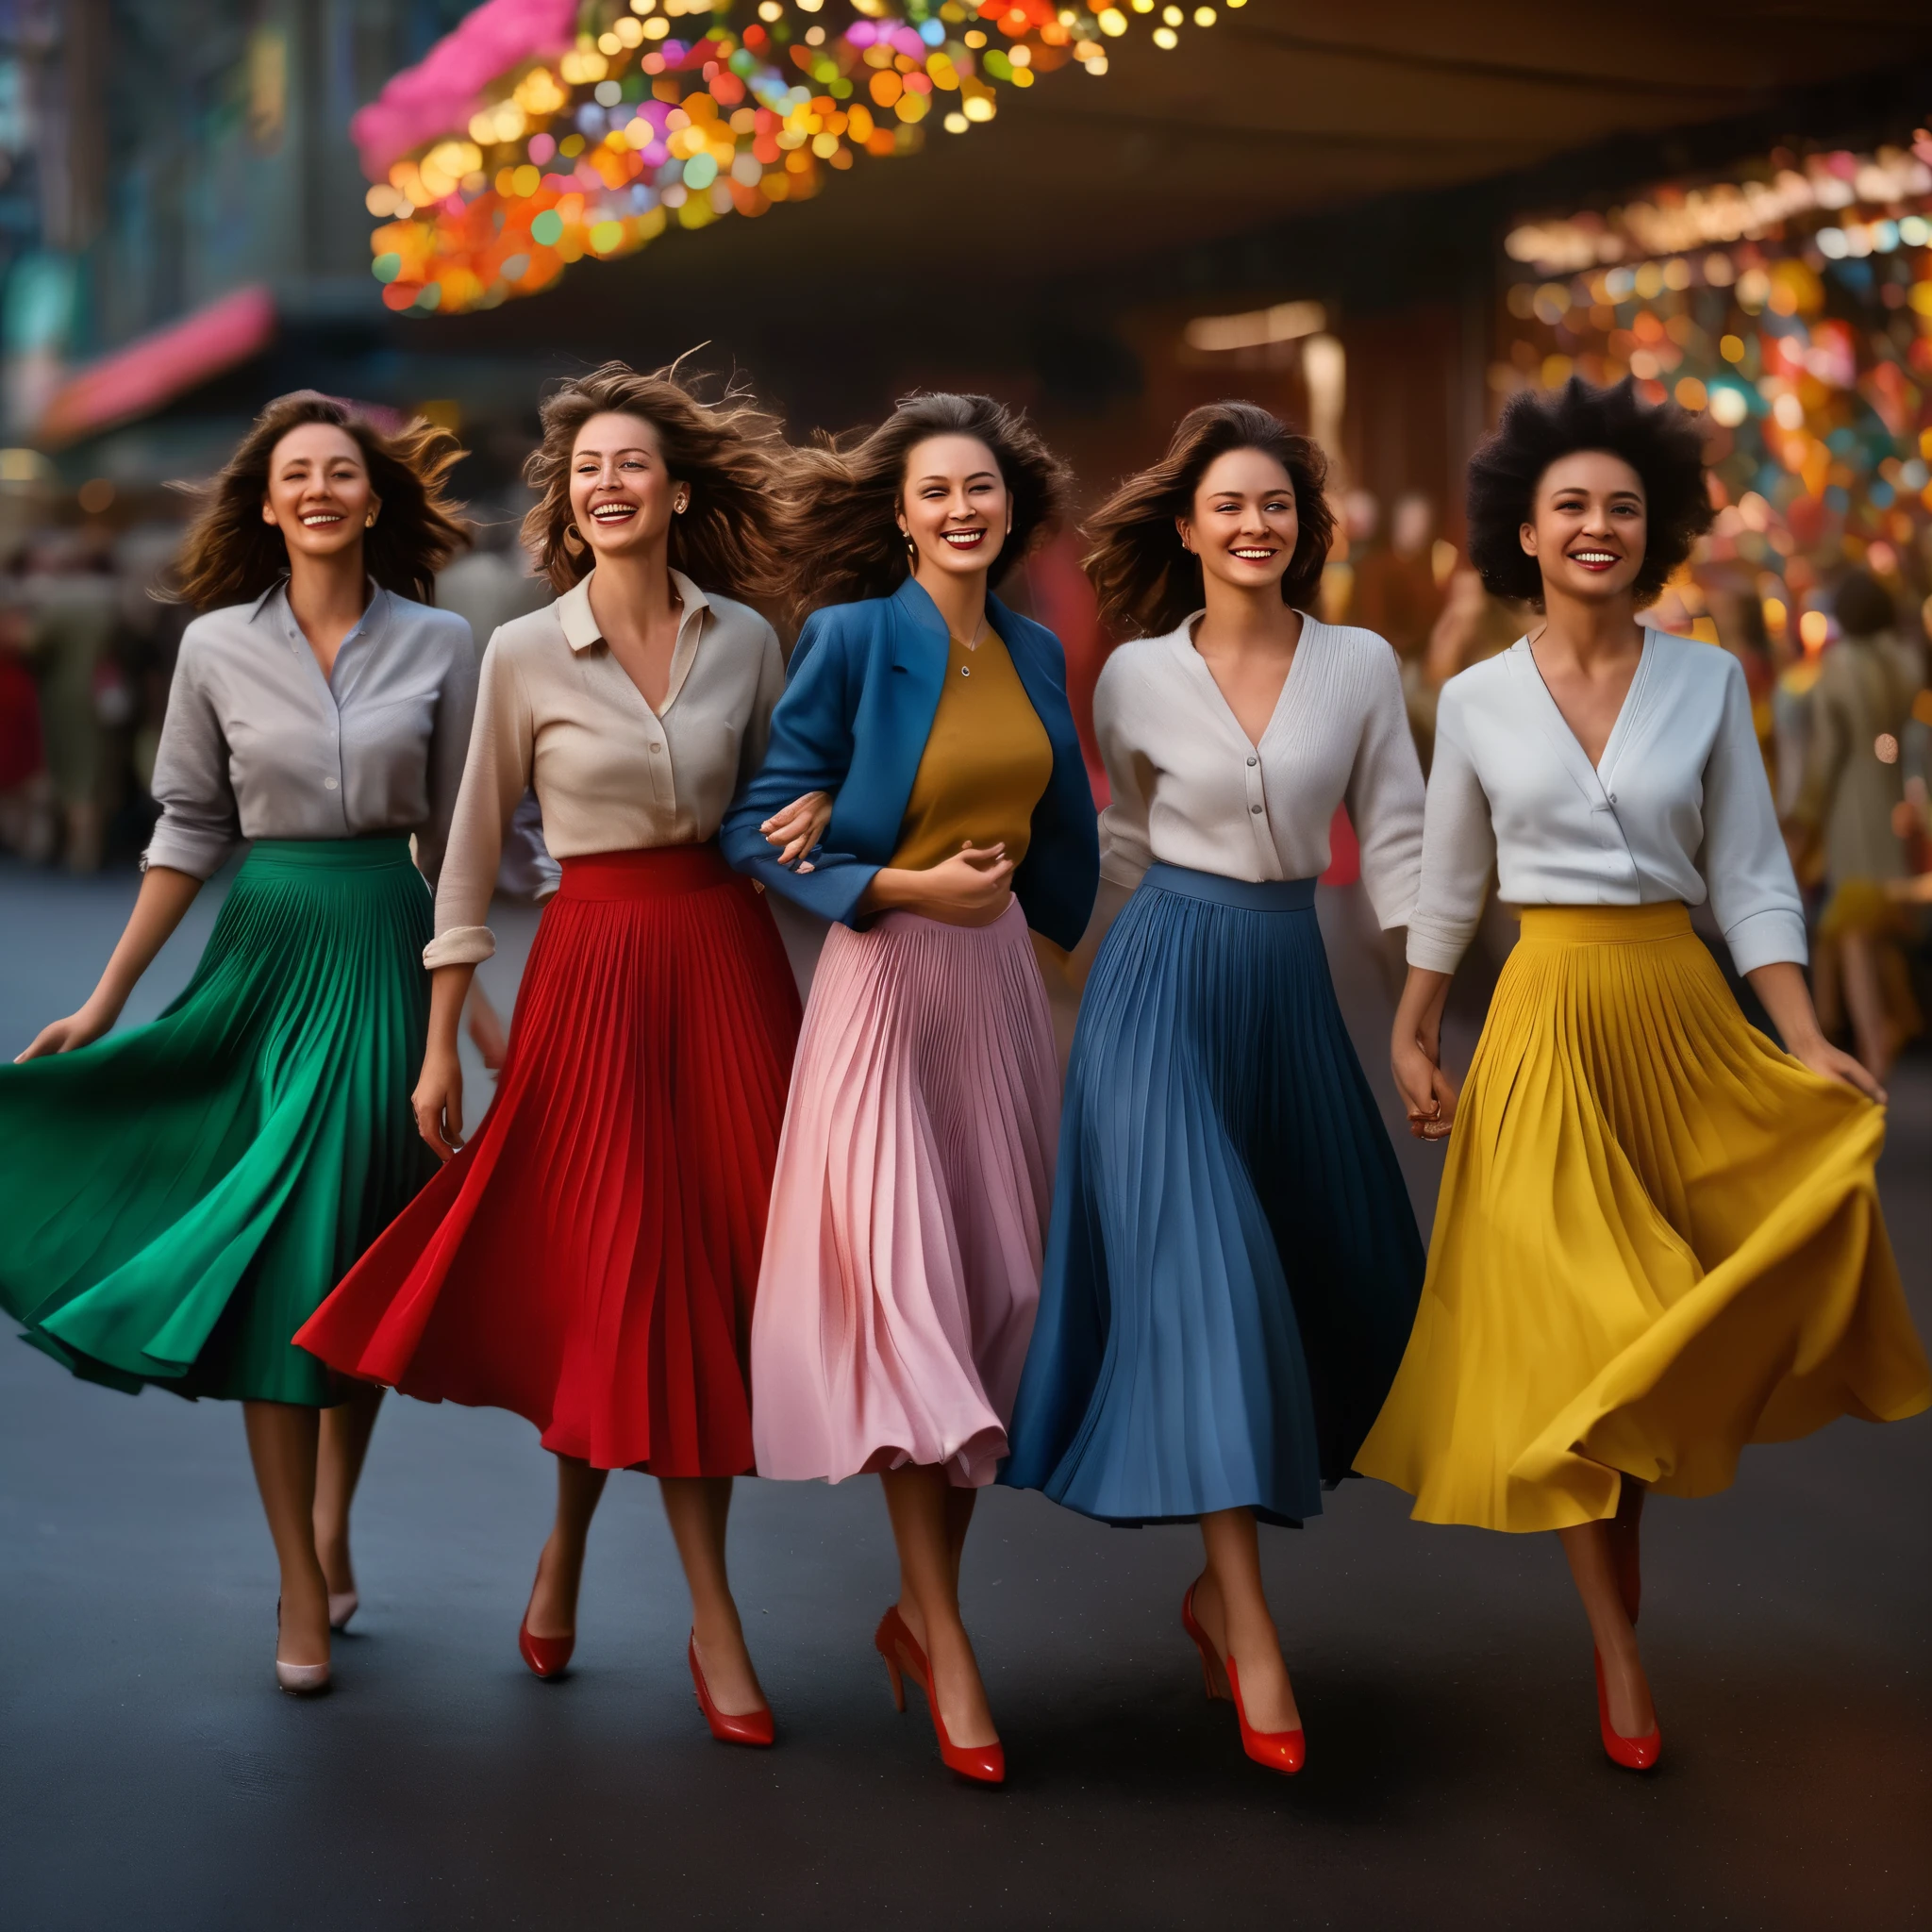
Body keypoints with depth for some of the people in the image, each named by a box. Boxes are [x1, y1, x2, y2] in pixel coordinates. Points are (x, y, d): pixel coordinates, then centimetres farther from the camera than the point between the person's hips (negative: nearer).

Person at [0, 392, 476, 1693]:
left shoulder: (440, 645, 2)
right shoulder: (218, 646, 2)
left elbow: (455, 838, 6)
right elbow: (191, 832, 5)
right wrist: (107, 999, 3)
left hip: (390, 951, 1)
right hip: (268, 949, 0)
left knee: (370, 1250, 7)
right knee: (277, 1252, -4)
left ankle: (332, 1527, 25)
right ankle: (303, 1586, 2)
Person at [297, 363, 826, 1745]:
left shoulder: (747, 638, 4)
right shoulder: (524, 655, -3)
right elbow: (475, 855, 1)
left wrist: (814, 813, -5)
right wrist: (441, 1045, 0)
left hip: (726, 957, 3)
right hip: (595, 968, -3)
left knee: (713, 1264, 4)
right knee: (641, 1276, -1)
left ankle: (569, 1541, 26)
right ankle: (713, 1620, 13)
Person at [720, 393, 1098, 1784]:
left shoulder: (1034, 652, 9)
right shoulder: (852, 637, -7)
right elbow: (759, 828, -9)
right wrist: (904, 887, -15)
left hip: (1002, 981, 6)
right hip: (887, 981, -6)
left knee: (999, 1292, 6)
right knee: (904, 1298, -8)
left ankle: (921, 1608, 19)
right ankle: (950, 1654, -1)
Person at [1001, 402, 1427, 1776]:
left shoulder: (1362, 667, 3)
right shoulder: (1138, 676, 0)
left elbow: (1398, 846, 5)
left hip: (1291, 985, 4)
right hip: (1163, 982, -3)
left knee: (1352, 1286, 6)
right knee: (1203, 1276, -13)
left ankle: (1221, 1576, 23)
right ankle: (1252, 1634, -13)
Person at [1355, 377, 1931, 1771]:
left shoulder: (1709, 681, 1)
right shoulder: (1477, 700, 1)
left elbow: (1752, 879, 2)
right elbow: (1448, 887, 11)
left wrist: (1808, 1045, -6)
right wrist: (1413, 1039, 12)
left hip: (1683, 1014, 1)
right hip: (1547, 1018, -1)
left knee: (1650, 1322, 5)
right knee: (1563, 1331, -1)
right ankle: (1620, 1658, 7)